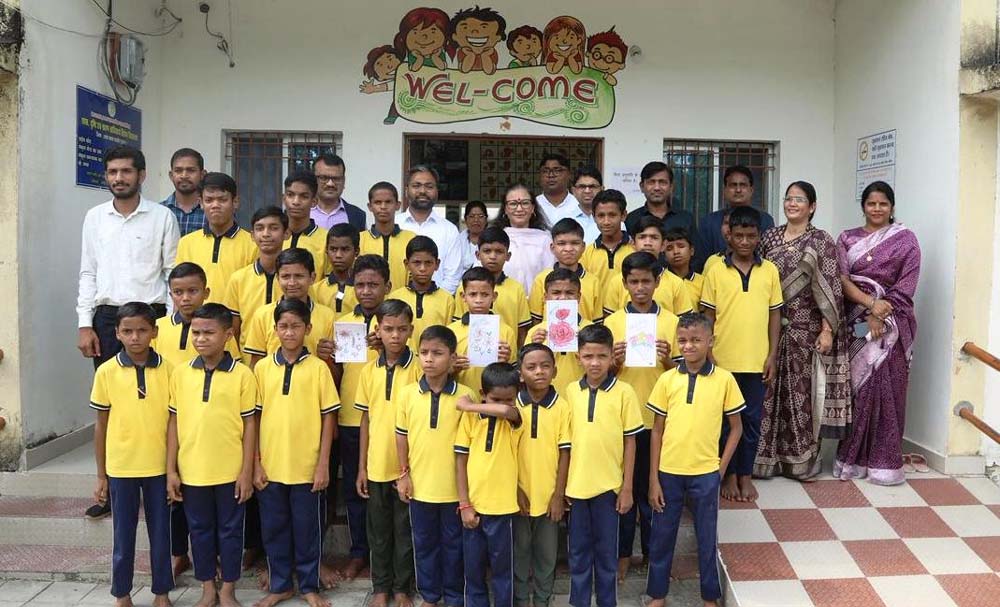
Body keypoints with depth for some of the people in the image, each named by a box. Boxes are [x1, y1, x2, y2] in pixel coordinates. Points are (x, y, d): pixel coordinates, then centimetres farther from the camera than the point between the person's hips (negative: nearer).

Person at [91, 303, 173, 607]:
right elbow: (101, 425, 3)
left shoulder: (167, 370, -5)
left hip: (159, 467, 0)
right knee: (123, 535, 12)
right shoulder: (106, 372, -4)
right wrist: (101, 475, 4)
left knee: (160, 533, 11)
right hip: (120, 468, 0)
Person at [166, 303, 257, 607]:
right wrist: (171, 470, 2)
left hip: (230, 471, -3)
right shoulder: (180, 374, 0)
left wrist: (247, 471, -6)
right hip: (191, 470, 3)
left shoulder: (242, 374, -8)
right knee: (200, 530, 16)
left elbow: (249, 425, -5)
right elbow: (174, 423, 4)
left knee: (230, 530, 11)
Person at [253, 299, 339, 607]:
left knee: (307, 529, 10)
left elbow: (328, 417, -3)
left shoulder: (318, 367, -5)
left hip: (307, 466, -2)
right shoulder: (262, 367, 1)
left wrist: (323, 464, -6)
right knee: (274, 529, 13)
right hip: (270, 466, 2)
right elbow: (254, 418, 4)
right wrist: (256, 464, 0)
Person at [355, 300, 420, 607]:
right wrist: (361, 467, 6)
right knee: (378, 531, 15)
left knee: (405, 531, 10)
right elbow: (366, 420, 7)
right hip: (376, 466, 3)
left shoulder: (419, 369, -8)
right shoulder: (369, 371, 2)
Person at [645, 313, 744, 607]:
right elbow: (657, 430, 1)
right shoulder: (667, 379, -3)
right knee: (661, 536, 12)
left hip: (705, 473, -1)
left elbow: (736, 427, 4)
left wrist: (721, 468, -2)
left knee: (707, 538, 13)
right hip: (668, 472, 1)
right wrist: (653, 479, -1)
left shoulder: (724, 379, -6)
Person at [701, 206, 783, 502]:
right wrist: (708, 355, -6)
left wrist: (772, 355, 0)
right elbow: (708, 316, -1)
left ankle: (745, 474, 25)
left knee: (752, 419, 11)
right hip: (723, 360, -1)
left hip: (757, 361, 2)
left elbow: (775, 314, 5)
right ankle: (729, 475, 23)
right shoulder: (716, 270, -4)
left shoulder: (770, 270, 2)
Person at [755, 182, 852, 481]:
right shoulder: (769, 237, 9)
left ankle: (801, 458, 16)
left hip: (805, 329, -3)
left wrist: (828, 330, -12)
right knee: (770, 391, 6)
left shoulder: (821, 241, -2)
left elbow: (831, 288, -6)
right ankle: (768, 455, 17)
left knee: (801, 391, 2)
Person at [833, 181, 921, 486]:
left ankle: (884, 461, 8)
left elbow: (906, 285, -4)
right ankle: (852, 457, 12)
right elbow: (841, 279, -2)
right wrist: (871, 302, -16)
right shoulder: (847, 238, 9)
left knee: (886, 388, -1)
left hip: (890, 323, -2)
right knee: (854, 386, 3)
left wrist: (880, 315, -13)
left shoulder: (905, 239, 3)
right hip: (856, 321, 2)